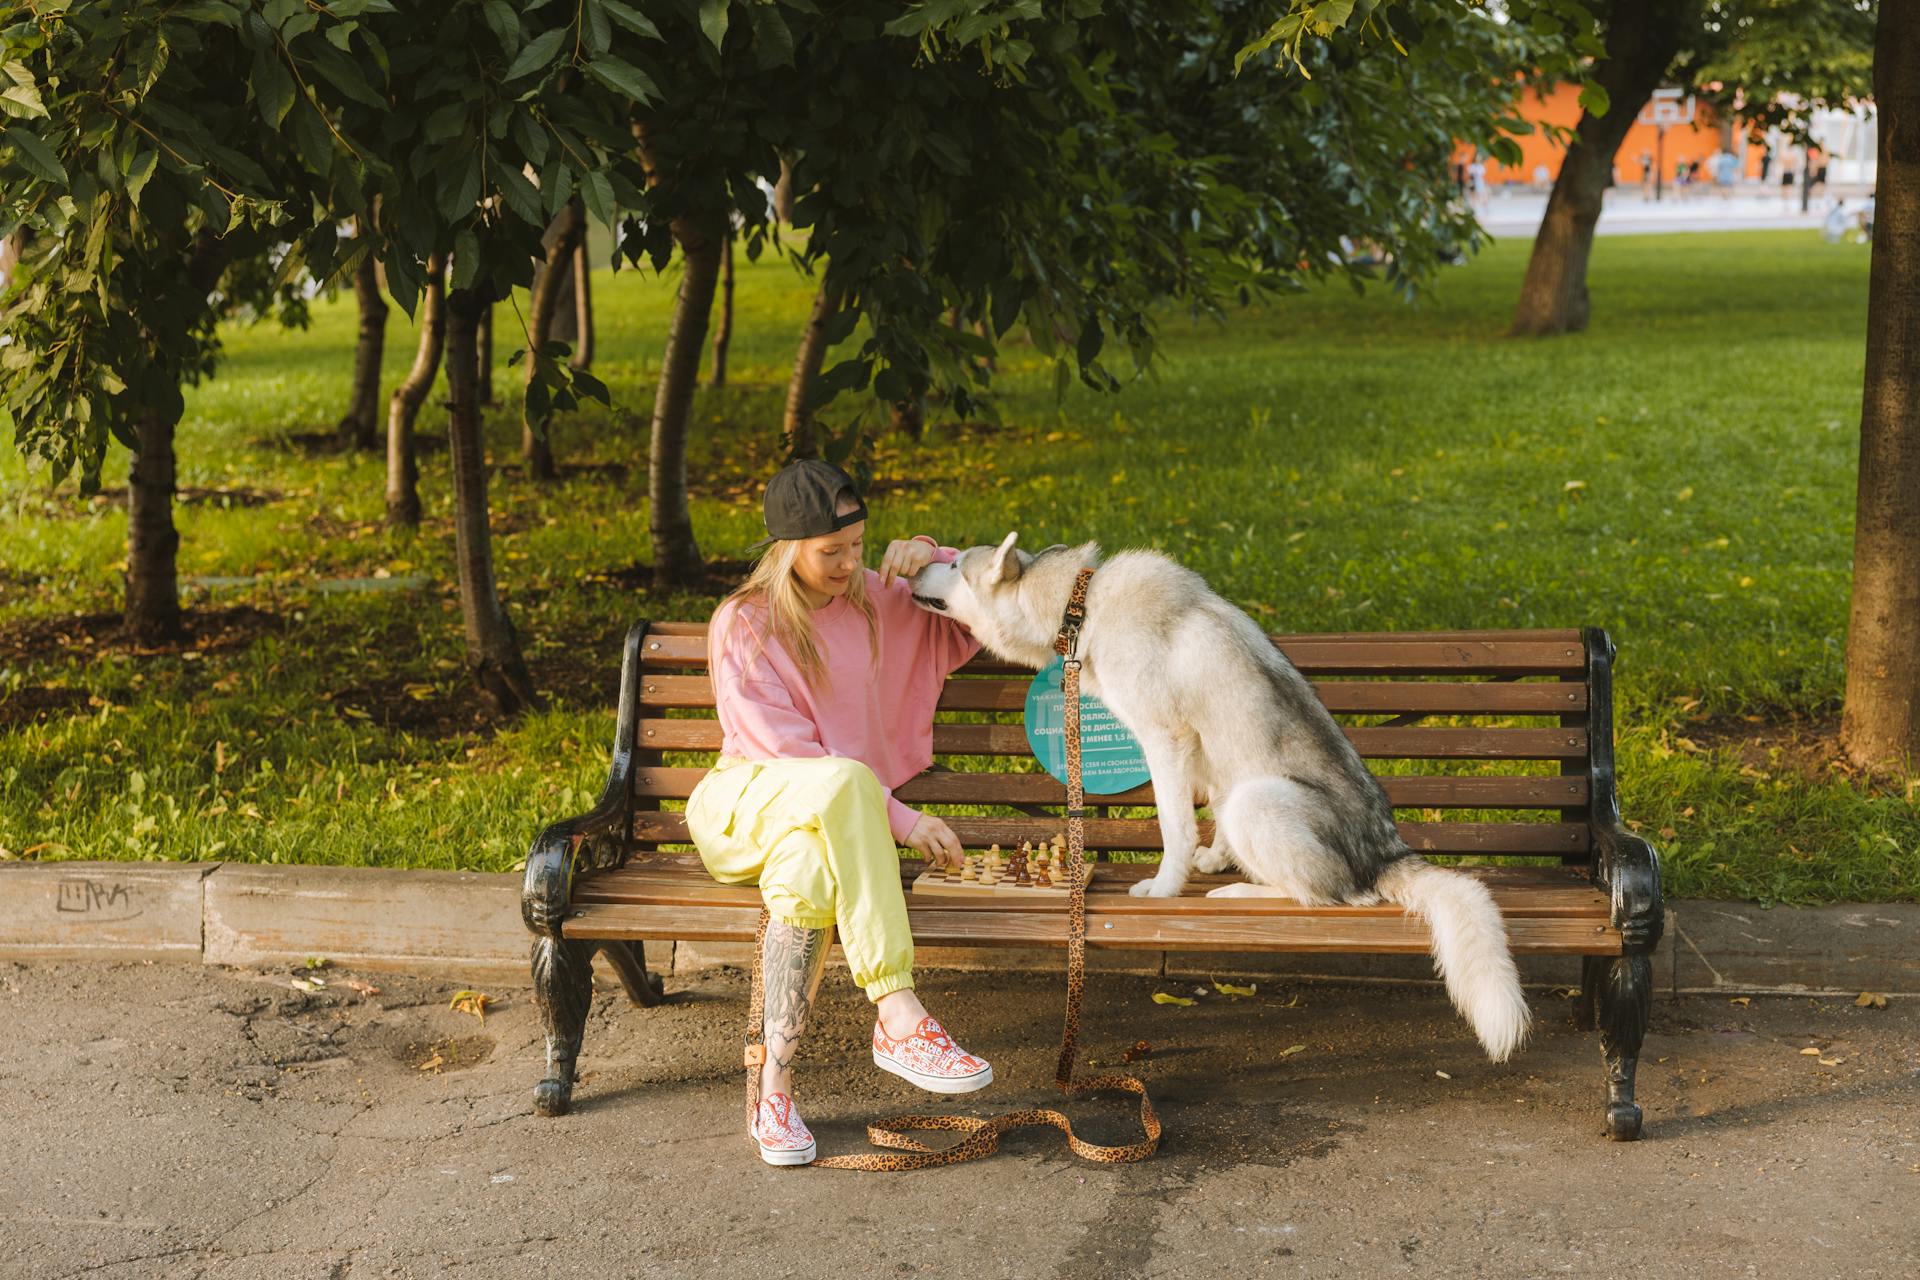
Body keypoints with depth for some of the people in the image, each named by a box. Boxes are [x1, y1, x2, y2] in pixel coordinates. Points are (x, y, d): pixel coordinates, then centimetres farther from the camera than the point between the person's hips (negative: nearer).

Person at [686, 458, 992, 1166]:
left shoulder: (872, 600, 8)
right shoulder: (742, 626, -9)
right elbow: (786, 751, -16)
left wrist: (931, 556, -4)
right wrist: (900, 819, -23)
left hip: (820, 819, 4)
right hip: (746, 801, -4)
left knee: (809, 877, -37)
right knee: (843, 785, -40)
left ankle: (776, 1094, -35)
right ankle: (899, 1020, -45)